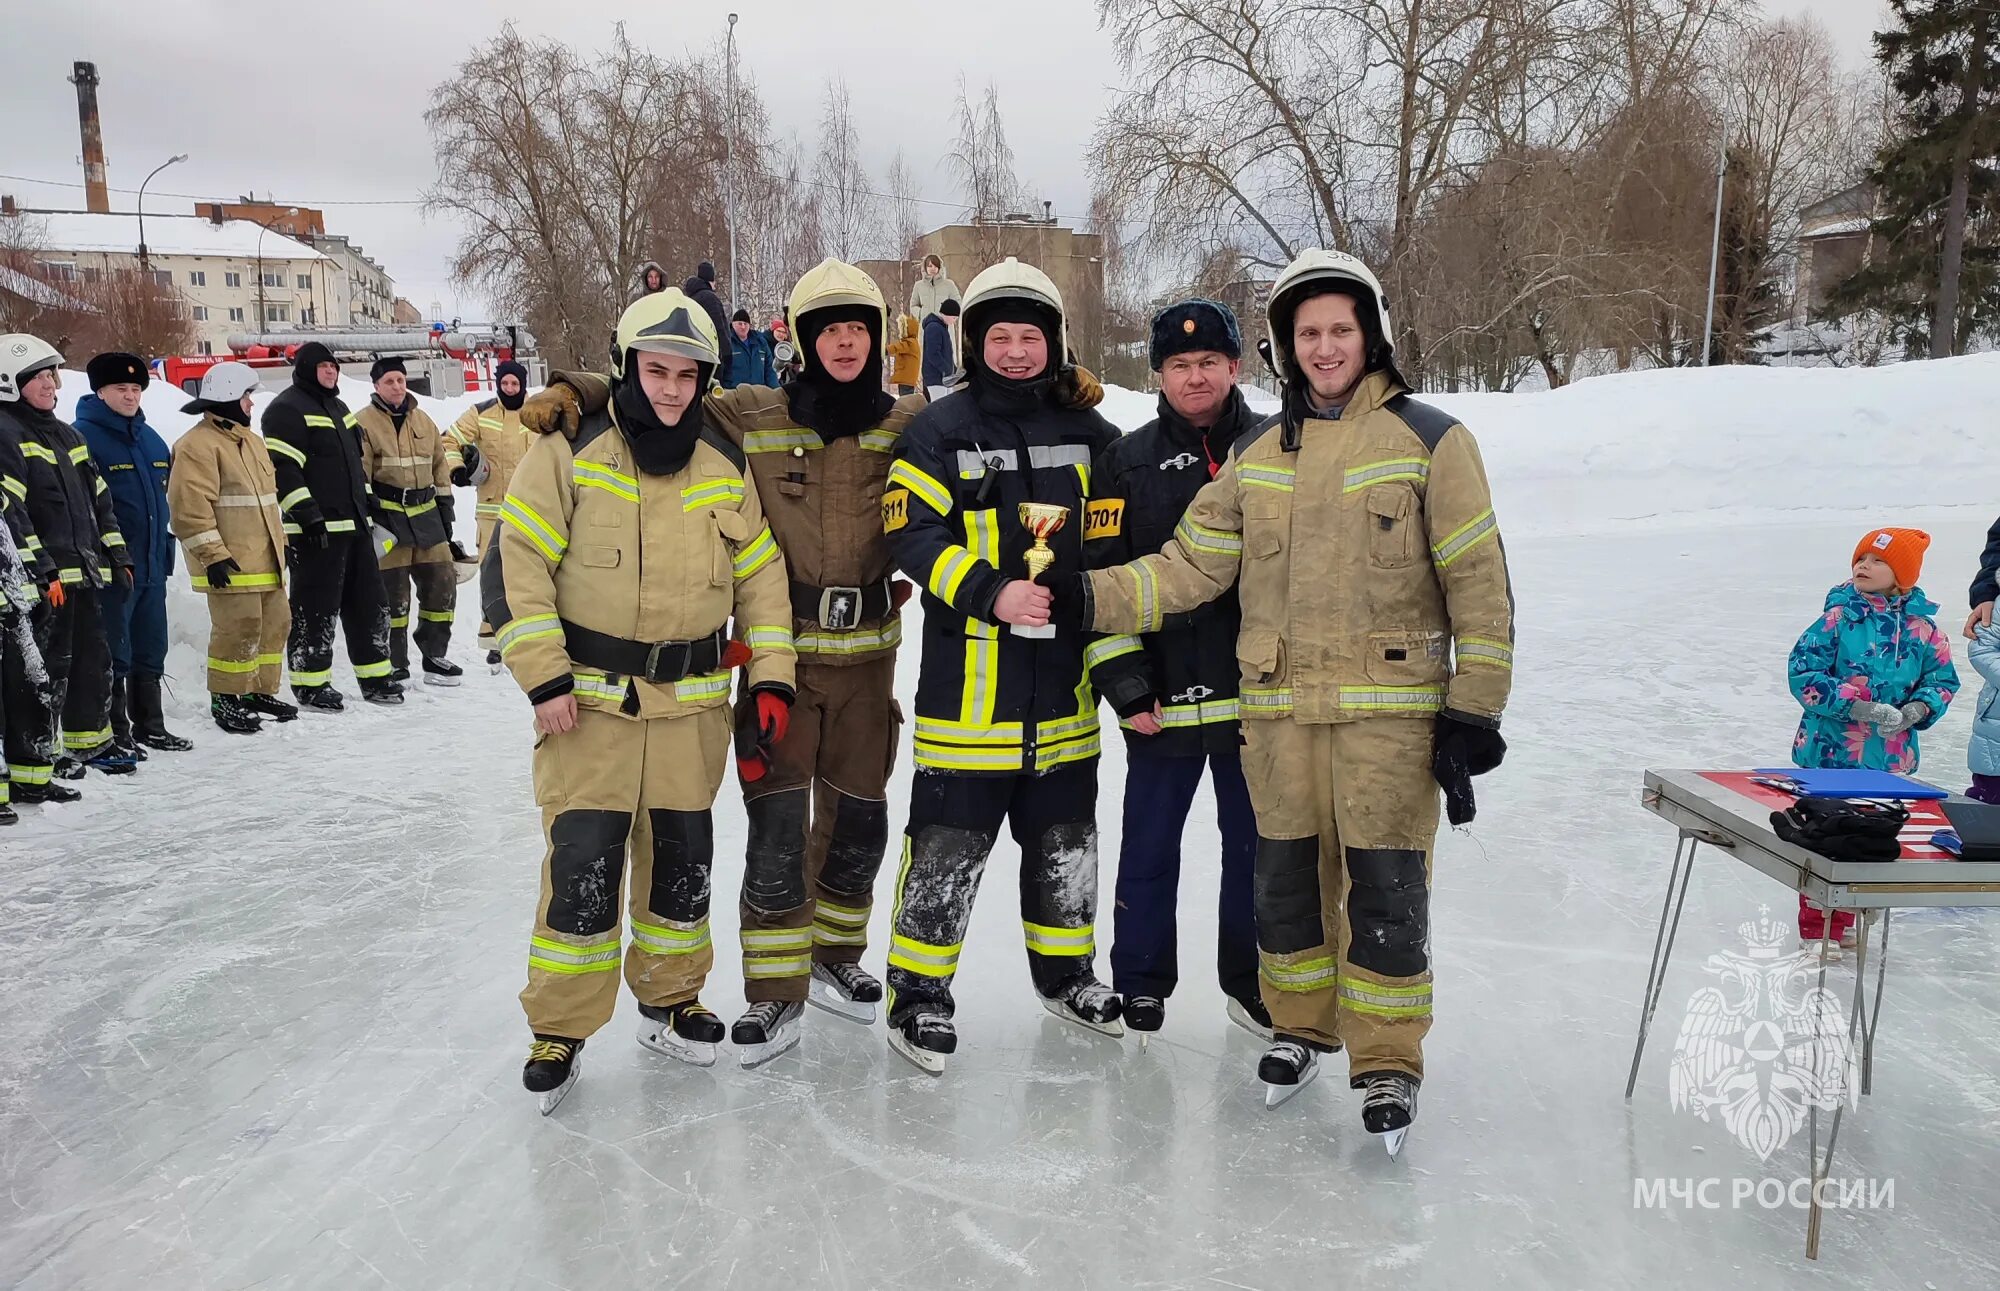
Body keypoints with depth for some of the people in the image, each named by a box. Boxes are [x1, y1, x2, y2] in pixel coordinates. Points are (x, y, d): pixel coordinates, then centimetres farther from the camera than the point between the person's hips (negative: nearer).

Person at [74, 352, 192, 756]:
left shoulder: (150, 439, 15)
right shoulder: (84, 436, -10)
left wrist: (165, 548, 20)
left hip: (152, 566, 8)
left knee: (150, 652, 15)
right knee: (114, 656, -1)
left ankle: (150, 726, 26)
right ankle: (115, 734, 7)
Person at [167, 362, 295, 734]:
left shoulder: (247, 440, 19)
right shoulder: (198, 445, -13)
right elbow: (190, 507, -19)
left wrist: (280, 541, 26)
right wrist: (212, 555, -21)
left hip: (265, 559, 10)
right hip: (230, 564, -10)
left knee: (275, 623, 13)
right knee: (238, 630, -7)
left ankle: (259, 692, 26)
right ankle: (225, 699, 7)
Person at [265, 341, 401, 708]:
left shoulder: (339, 407, 21)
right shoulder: (287, 409, -8)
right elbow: (282, 469, -17)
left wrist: (369, 503, 24)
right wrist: (306, 514, -21)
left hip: (354, 526, 9)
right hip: (315, 530, -9)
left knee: (369, 603, 11)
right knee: (316, 608, -4)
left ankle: (375, 678, 18)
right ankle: (309, 683, 6)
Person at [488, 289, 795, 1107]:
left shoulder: (725, 464, 5)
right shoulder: (569, 449, -7)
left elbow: (760, 573, 9)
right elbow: (514, 564, -8)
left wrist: (771, 676, 1)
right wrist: (544, 677, -14)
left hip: (692, 701, 4)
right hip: (589, 697, -3)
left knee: (682, 858, 13)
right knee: (582, 865, -6)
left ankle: (670, 1002, 32)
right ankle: (558, 1029, 12)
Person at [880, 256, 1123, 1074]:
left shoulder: (1089, 435, 10)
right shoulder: (940, 432, -3)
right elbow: (911, 534, -10)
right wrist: (990, 591, -19)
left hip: (1064, 676, 5)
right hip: (968, 677, -4)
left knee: (1065, 833, 15)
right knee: (950, 839, -3)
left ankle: (1064, 973, 34)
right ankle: (917, 994, 12)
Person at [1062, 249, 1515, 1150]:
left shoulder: (1428, 440, -3)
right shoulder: (1256, 454, 10)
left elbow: (1479, 583, -4)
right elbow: (1190, 565, 6)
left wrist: (1473, 711, -7)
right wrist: (1095, 600, -8)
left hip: (1391, 709, -4)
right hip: (1279, 710, 4)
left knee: (1384, 888, -1)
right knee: (1286, 877, 13)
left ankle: (1387, 1062, 17)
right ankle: (1302, 1027, 35)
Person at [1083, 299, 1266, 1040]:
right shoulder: (1127, 465, 1)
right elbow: (1099, 580, -2)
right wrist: (1122, 680, -9)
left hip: (1260, 693, 1)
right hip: (1164, 696, -1)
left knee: (1257, 842, 12)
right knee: (1150, 845, 9)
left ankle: (1252, 981, 29)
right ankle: (1139, 984, 26)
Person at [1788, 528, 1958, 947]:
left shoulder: (1922, 628, 0)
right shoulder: (1839, 617, -8)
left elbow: (1943, 680, 9)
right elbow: (1802, 672, -12)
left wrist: (1915, 711, -12)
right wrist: (1857, 707, -21)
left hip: (1890, 757, 3)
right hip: (1829, 752, -3)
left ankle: (1841, 924, 30)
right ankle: (1814, 931, 15)